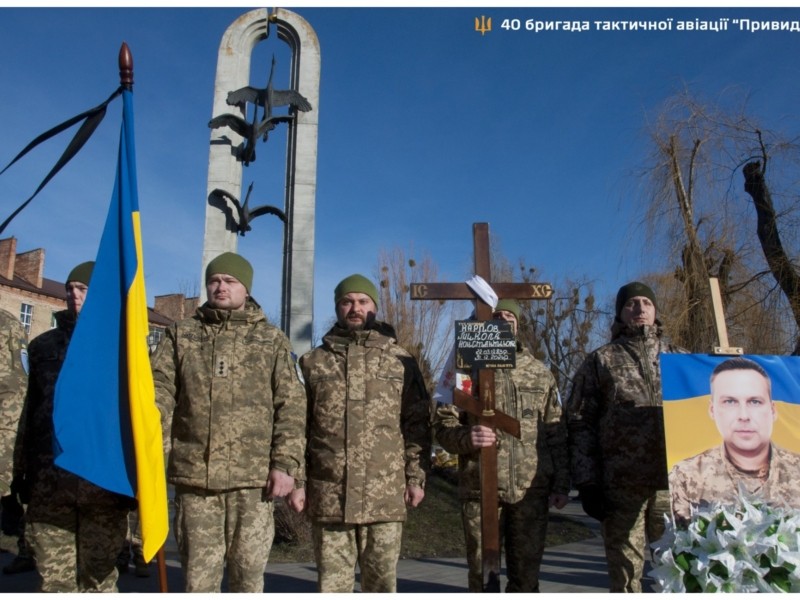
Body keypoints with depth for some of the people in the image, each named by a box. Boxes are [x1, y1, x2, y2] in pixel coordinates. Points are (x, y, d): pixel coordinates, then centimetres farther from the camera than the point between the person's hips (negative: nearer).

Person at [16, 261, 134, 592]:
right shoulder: (44, 345, 13)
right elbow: (30, 410, 15)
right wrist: (21, 471, 11)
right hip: (49, 478, 3)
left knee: (98, 577, 6)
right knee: (54, 577, 7)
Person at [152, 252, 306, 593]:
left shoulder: (272, 340, 9)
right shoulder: (180, 335, 13)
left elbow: (292, 407, 3)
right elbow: (159, 395, 4)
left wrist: (286, 463, -7)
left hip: (252, 476, -1)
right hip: (193, 475, 1)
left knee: (248, 571, 6)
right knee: (198, 571, 7)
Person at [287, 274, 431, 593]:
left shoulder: (401, 361, 8)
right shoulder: (314, 361, 9)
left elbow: (417, 423, 6)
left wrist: (416, 476, -1)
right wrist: (297, 480, 2)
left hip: (385, 495, 0)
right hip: (329, 494, 1)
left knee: (381, 580, 8)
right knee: (331, 580, 7)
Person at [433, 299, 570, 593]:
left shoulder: (540, 372, 11)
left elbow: (556, 434, 10)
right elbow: (443, 425, 1)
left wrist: (561, 484, 4)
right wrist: (465, 437, -21)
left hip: (532, 491, 2)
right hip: (480, 490, -1)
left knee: (526, 576, 11)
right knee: (482, 575, 7)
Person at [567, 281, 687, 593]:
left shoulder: (681, 358, 16)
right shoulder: (600, 361, 7)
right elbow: (580, 422, 2)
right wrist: (587, 482, -5)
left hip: (676, 482, 2)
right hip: (621, 484, -2)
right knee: (626, 571, 4)